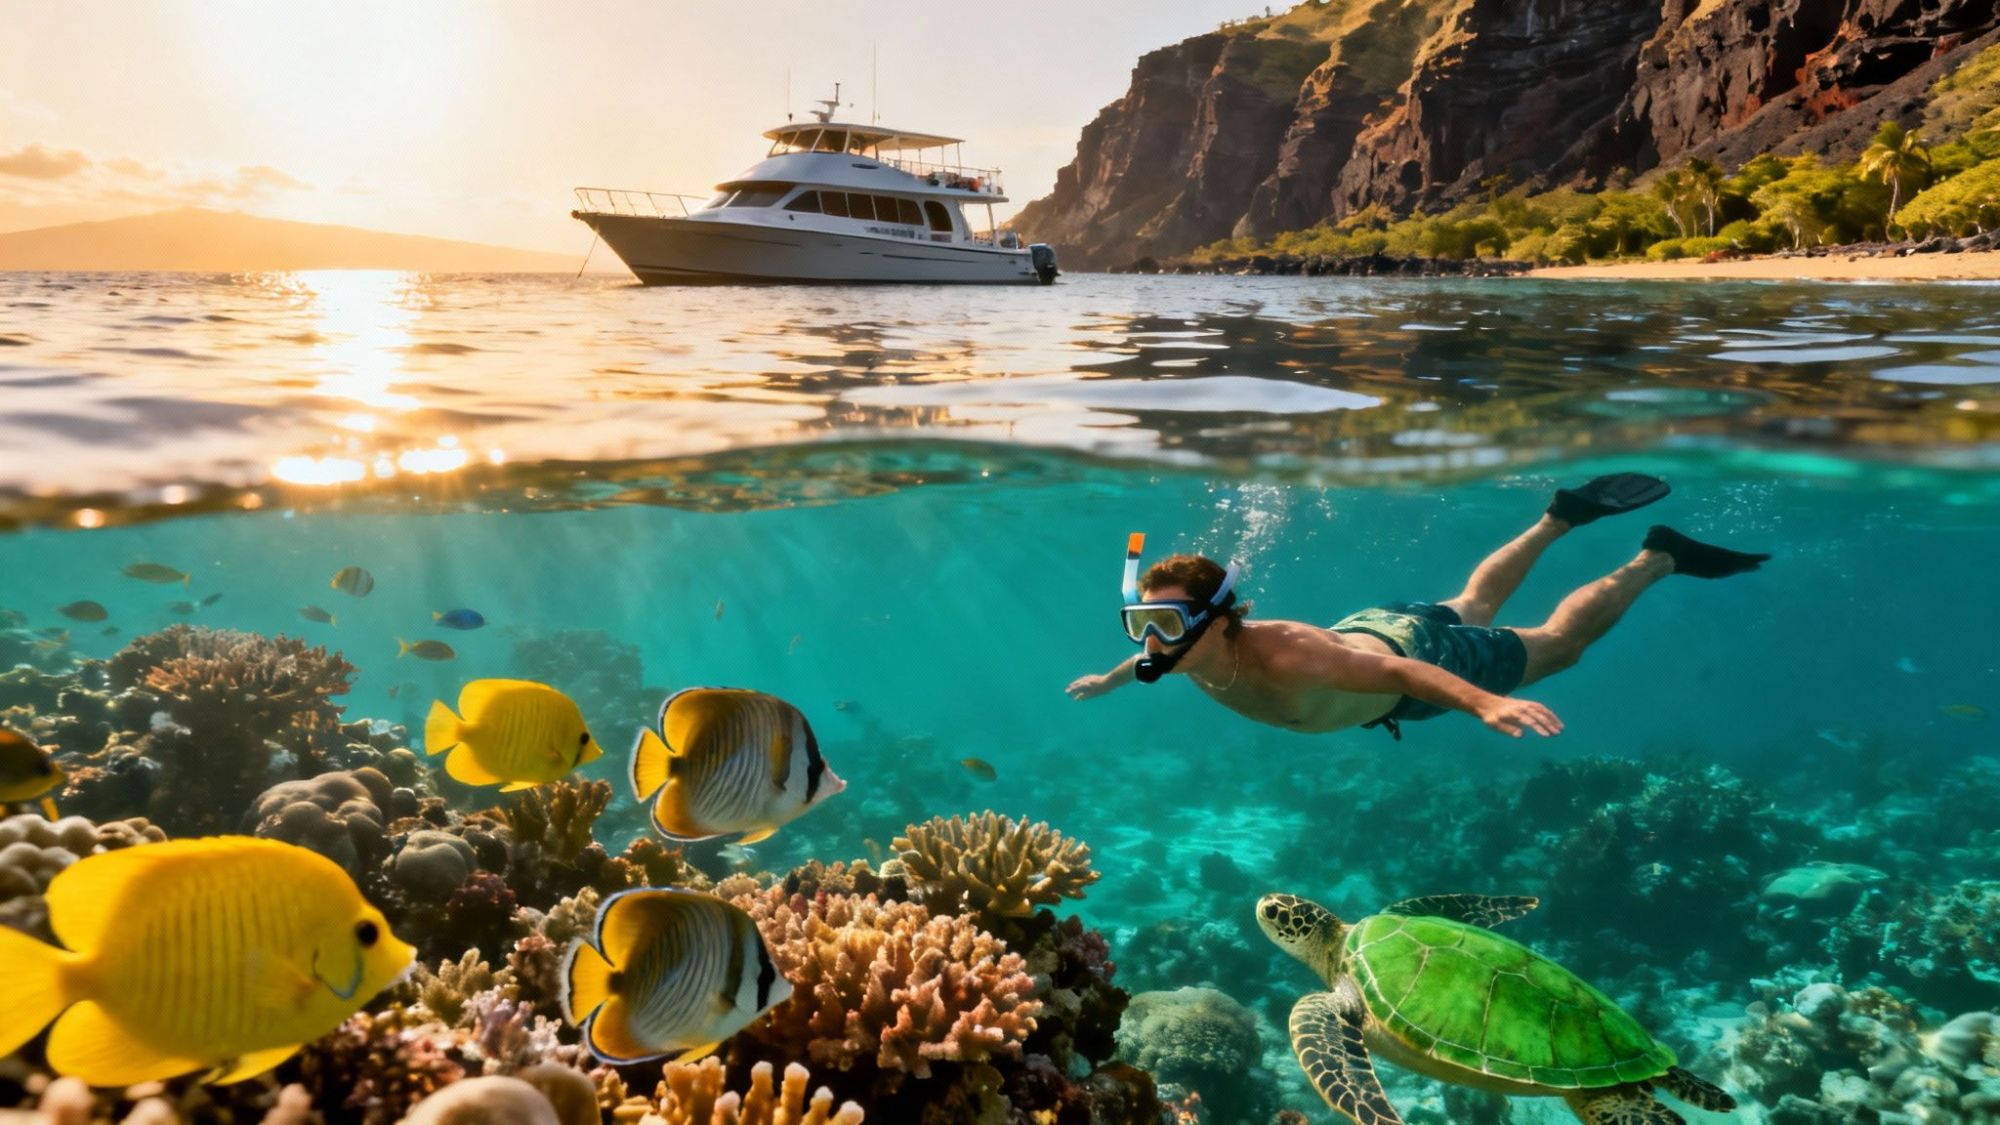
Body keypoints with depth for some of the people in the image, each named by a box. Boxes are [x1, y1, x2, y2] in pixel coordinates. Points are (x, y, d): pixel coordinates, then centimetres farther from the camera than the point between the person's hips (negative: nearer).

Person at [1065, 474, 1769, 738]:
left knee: (1557, 644, 17)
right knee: (1472, 608, 34)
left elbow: (1405, 671, -44)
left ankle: (1658, 558, 36)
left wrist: (1488, 705, -57)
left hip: (1421, 653, -6)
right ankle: (1558, 518, 51)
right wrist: (1112, 678, 17)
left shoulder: (1284, 658, -45)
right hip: (1367, 630, 6)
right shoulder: (1189, 646, -23)